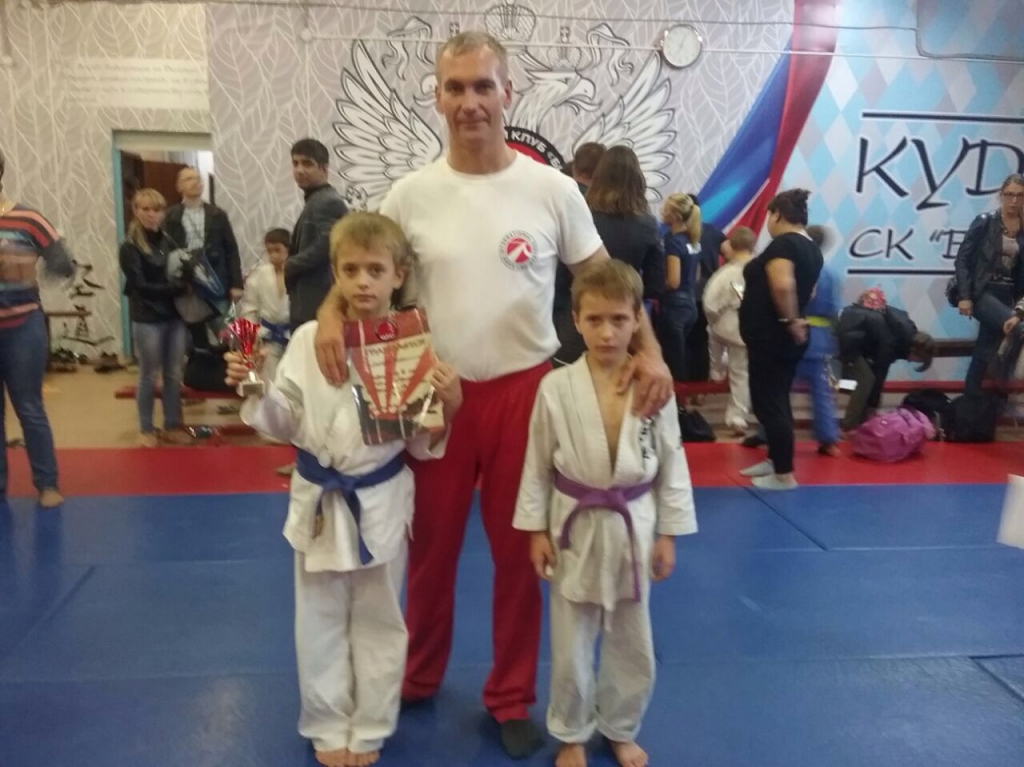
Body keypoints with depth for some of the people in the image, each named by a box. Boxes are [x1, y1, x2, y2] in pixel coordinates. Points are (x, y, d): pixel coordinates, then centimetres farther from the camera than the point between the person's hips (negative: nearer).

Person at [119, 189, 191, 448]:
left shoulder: (170, 242, 8)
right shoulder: (130, 248, -5)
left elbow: (183, 274, 9)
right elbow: (140, 286, -12)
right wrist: (176, 287, -18)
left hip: (175, 315, 4)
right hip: (147, 319, -4)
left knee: (174, 375, 10)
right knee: (149, 375, 6)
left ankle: (172, 426, 22)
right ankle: (146, 429, 19)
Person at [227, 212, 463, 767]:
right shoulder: (309, 339, -6)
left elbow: (422, 444, -5)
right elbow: (286, 424, 1)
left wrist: (448, 405, -23)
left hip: (382, 500, -1)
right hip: (318, 498, 2)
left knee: (379, 620, 15)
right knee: (320, 620, 16)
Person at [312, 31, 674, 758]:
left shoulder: (553, 191, -3)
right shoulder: (411, 194, -1)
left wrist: (649, 350, -12)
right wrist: (331, 312, -14)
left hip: (523, 392, -1)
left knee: (520, 554, 11)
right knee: (431, 548, 15)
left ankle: (512, 699, 32)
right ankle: (417, 679, 39)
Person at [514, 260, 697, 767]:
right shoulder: (556, 387, -12)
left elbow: (672, 463, -1)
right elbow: (538, 464, -4)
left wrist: (668, 533, 0)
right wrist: (536, 530, -3)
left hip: (633, 527, 2)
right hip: (576, 529, -1)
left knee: (633, 645, 18)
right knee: (571, 647, 13)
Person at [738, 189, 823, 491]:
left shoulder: (783, 243, -18)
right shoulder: (812, 248, 12)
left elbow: (783, 286, -32)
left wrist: (790, 321, -20)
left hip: (771, 337, -10)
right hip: (787, 339, 10)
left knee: (768, 402, -2)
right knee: (776, 400, 19)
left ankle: (784, 475, 4)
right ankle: (775, 460, 31)